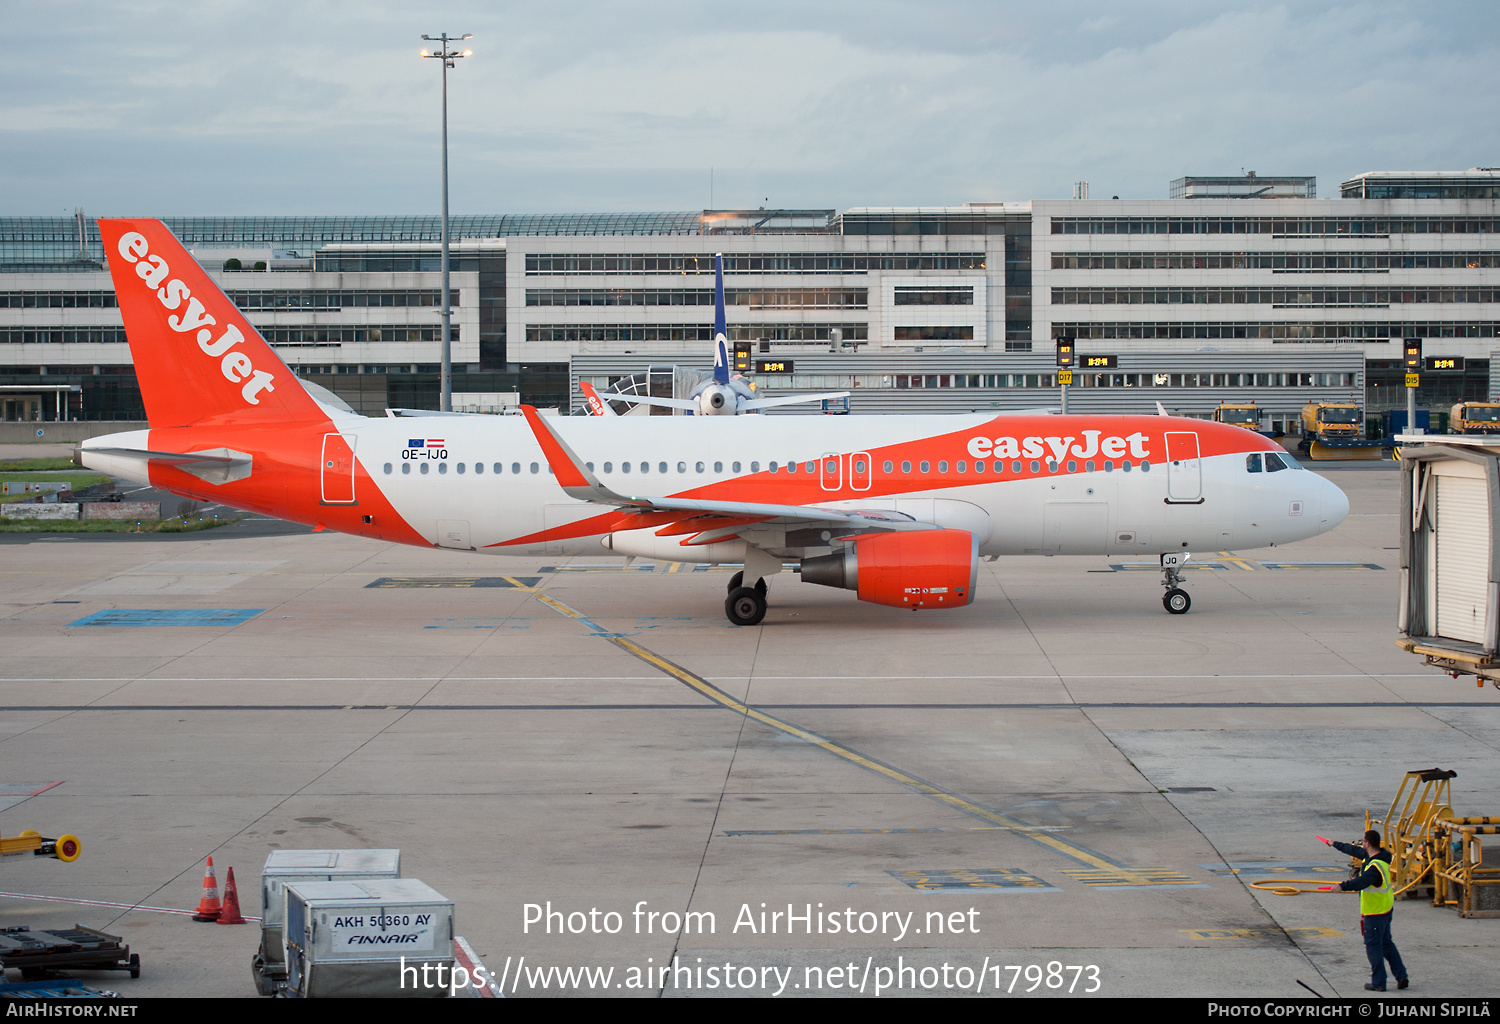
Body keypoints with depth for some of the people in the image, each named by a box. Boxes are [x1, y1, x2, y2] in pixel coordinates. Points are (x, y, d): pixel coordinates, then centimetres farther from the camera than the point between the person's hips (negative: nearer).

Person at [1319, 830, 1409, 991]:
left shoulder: (1375, 867, -26)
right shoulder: (1372, 856, 5)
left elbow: (1362, 881, -44)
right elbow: (1355, 850, 22)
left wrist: (1343, 886, -56)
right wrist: (1335, 844, 35)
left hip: (1375, 912, -10)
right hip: (1386, 908, 10)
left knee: (1373, 945, -1)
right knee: (1386, 943, 18)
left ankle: (1378, 983, 4)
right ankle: (1401, 976, 17)